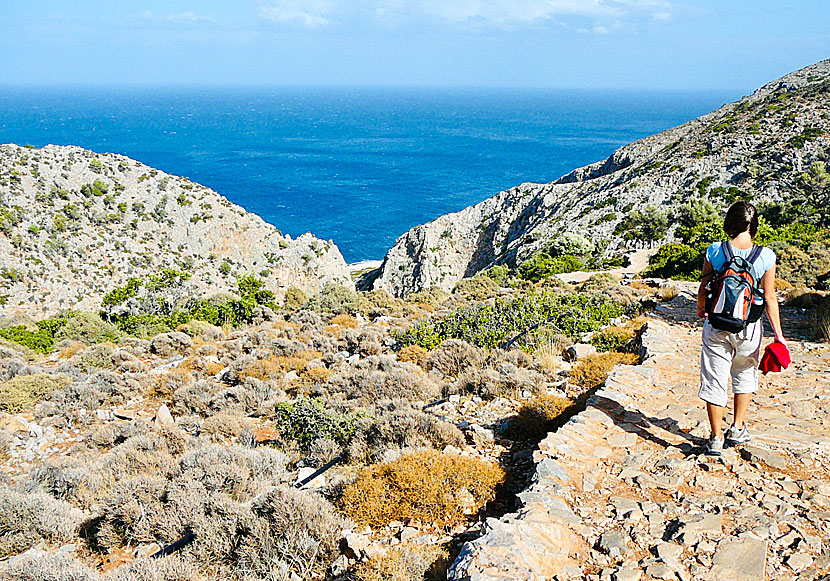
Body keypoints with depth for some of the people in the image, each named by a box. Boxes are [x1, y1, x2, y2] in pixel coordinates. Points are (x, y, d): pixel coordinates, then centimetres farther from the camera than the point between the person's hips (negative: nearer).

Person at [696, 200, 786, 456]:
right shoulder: (765, 256, -10)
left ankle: (716, 438, 16)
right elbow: (769, 299, -6)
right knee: (745, 375, 25)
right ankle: (737, 428, 31)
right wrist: (778, 334, 5)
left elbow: (703, 289, 0)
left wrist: (701, 308, 21)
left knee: (714, 380, 10)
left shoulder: (715, 251, -9)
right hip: (749, 328, 1)